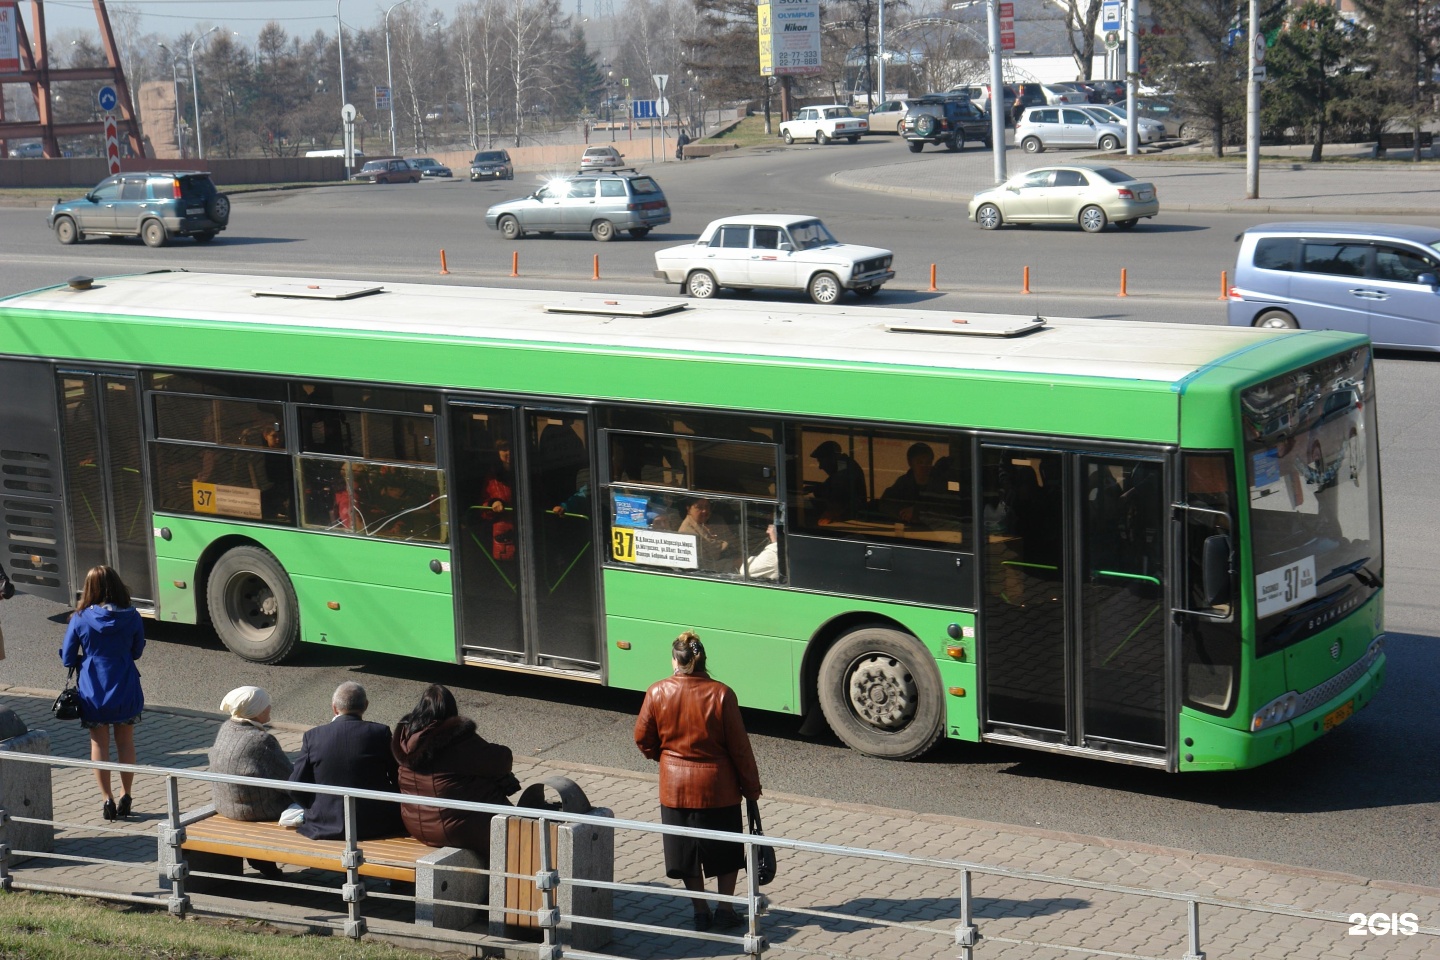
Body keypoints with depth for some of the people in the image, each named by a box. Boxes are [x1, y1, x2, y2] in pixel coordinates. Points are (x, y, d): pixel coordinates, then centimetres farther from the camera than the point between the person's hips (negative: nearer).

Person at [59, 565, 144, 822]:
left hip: (93, 693, -1)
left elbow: (67, 658, -4)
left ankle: (108, 801, 10)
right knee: (125, 742, 16)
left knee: (99, 744, 12)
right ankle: (125, 798, 19)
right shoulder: (131, 617, -8)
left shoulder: (80, 619, -11)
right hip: (126, 692, 1)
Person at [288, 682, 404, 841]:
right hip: (375, 825, -3)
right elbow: (399, 779, -1)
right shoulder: (380, 733, -7)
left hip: (326, 826, 3)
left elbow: (296, 788, -3)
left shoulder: (313, 736, -4)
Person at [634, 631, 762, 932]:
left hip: (675, 786, 1)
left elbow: (643, 739, 1)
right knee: (726, 849, 16)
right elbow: (739, 746, -10)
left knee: (687, 850, 14)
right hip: (717, 786, -1)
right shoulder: (721, 694, -15)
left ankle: (700, 911, 19)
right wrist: (751, 787, 1)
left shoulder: (657, 692, -10)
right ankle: (725, 909, 19)